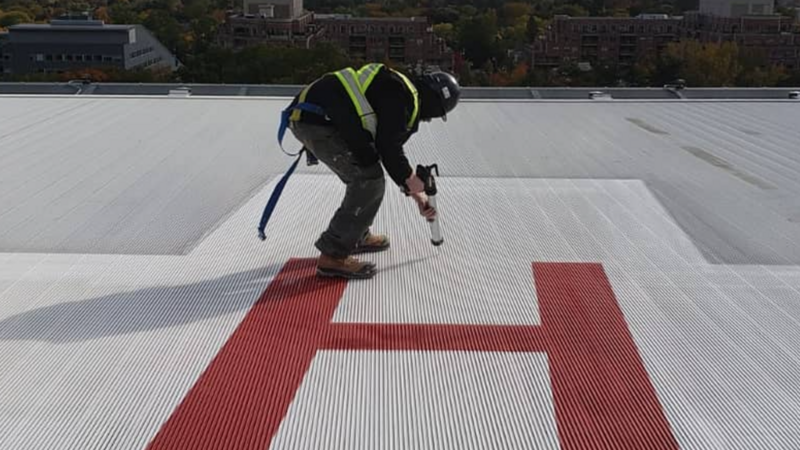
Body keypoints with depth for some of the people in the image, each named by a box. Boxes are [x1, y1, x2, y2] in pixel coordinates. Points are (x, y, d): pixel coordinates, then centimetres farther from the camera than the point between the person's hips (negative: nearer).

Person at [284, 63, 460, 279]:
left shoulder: (398, 90, 25)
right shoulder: (403, 98, -7)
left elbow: (390, 146, 31)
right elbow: (387, 147, -12)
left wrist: (415, 194, 32)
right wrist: (410, 180, 4)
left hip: (305, 115, 11)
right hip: (319, 121, -11)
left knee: (362, 176, 23)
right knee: (370, 181, -9)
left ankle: (357, 237, 36)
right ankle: (333, 256, -8)